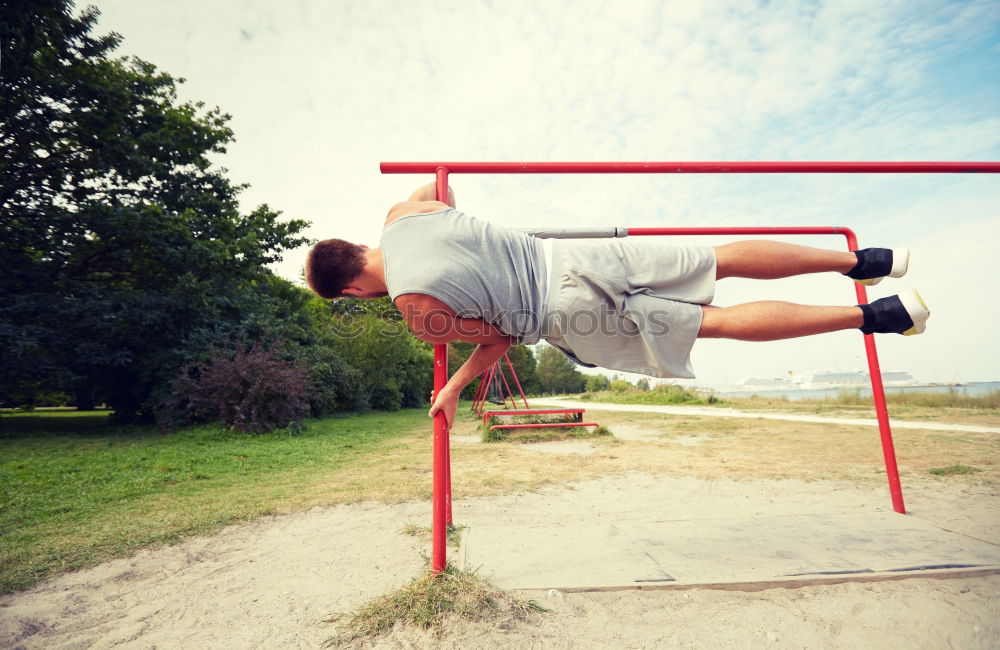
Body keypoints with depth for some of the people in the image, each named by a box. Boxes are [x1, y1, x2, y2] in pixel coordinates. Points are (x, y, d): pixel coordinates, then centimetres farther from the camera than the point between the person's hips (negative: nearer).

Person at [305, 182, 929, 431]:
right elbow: (440, 186, 30)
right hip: (575, 254, 6)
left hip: (575, 313, -6)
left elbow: (501, 337, -2)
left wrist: (454, 389, 10)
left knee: (718, 322, 3)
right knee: (723, 260, 12)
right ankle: (862, 260, 22)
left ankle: (870, 316, 9)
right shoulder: (404, 214, 7)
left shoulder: (417, 311, -11)